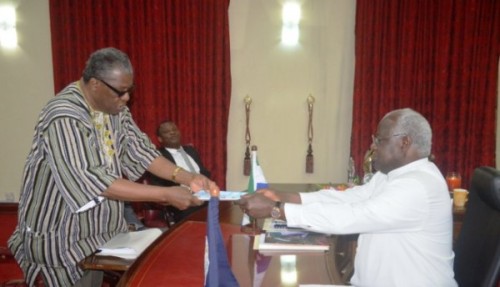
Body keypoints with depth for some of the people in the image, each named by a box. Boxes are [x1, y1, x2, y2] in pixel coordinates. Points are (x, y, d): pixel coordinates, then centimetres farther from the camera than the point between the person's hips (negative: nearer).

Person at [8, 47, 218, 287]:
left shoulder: (115, 109, 0)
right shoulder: (64, 118, -26)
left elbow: (138, 150, 0)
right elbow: (92, 182, -31)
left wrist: (187, 178, -14)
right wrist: (165, 195, -32)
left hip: (98, 231, 7)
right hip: (61, 238, -7)